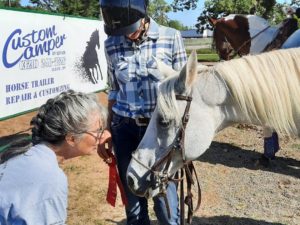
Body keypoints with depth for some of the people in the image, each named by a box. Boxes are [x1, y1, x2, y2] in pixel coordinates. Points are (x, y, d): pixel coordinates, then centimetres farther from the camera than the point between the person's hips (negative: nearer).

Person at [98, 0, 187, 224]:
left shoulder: (171, 37, -7)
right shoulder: (112, 45, 0)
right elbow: (114, 91, 9)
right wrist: (106, 132, 8)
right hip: (125, 129, 2)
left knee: (166, 203, 7)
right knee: (133, 200, 14)